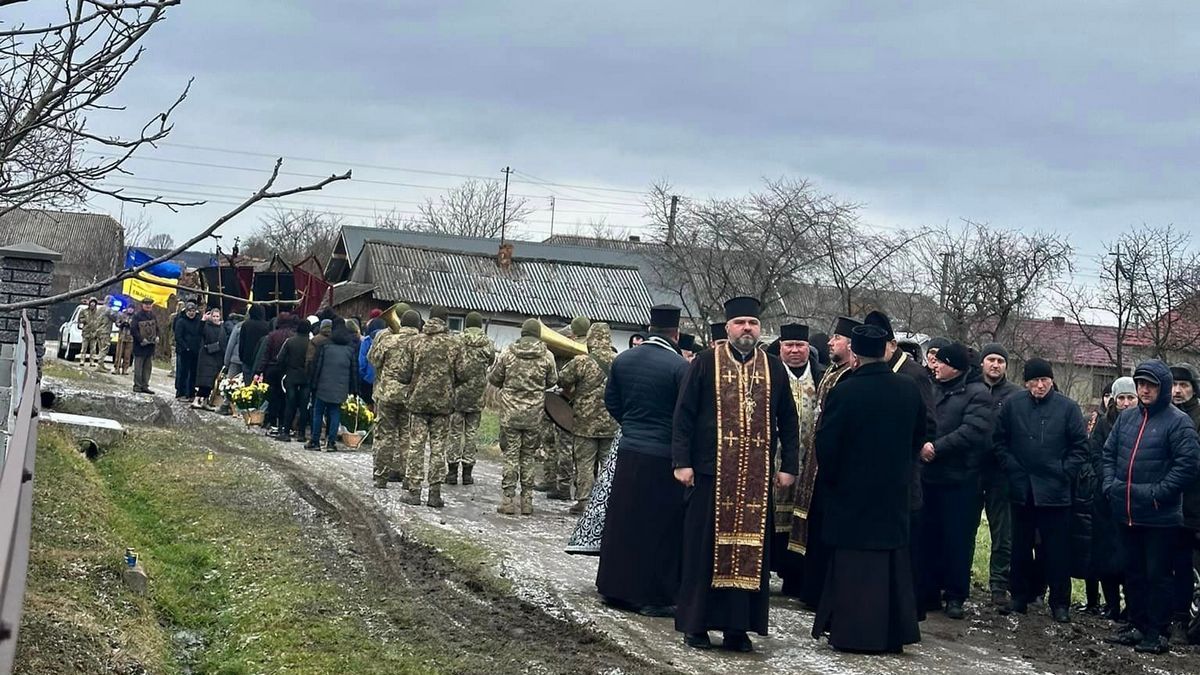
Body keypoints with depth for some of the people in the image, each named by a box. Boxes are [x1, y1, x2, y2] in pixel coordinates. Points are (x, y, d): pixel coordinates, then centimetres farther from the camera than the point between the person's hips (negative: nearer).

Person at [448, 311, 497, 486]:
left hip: (457, 393, -1)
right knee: (472, 432, 9)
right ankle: (467, 471, 10)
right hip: (477, 395, 1)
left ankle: (452, 471, 6)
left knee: (455, 432, 6)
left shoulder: (457, 341, -7)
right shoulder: (488, 344, -4)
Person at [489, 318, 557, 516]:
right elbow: (552, 381, 9)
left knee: (511, 456, 4)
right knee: (528, 457, 10)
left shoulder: (508, 353, -5)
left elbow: (493, 378, 3)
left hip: (510, 412, -1)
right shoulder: (547, 356, -3)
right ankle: (527, 503, 12)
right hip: (534, 413, 1)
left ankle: (508, 501, 2)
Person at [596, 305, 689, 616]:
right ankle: (654, 595, 7)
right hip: (664, 456, -5)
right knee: (661, 526, 3)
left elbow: (611, 401, 10)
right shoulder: (679, 366, -14)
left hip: (629, 452, 5)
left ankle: (616, 587, 22)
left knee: (623, 520, 14)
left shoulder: (622, 360, 3)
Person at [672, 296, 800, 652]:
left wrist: (789, 466, 4)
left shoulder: (774, 368, 9)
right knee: (705, 547, 2)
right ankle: (696, 624, 11)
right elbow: (684, 415, -1)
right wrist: (682, 462, -8)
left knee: (750, 548, 3)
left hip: (758, 477, 3)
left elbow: (788, 421, 12)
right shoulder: (705, 364, 1)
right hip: (710, 472, -2)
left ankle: (738, 626, 11)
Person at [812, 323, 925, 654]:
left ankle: (854, 632, 4)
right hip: (896, 490, 5)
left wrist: (830, 478, 4)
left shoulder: (844, 392, -18)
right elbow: (920, 436, 11)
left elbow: (826, 444, -13)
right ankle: (895, 632, 18)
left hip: (852, 490, -5)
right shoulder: (910, 389, -1)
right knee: (893, 560, 14)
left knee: (855, 564, 3)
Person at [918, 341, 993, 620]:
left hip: (959, 479, -5)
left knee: (957, 540, 0)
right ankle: (928, 593, 15)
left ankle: (955, 596, 9)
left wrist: (937, 447, -18)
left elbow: (972, 431, -16)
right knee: (928, 537, 7)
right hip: (929, 476, 5)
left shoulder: (976, 394, -4)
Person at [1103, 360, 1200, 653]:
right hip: (1126, 512, 6)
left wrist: (1157, 493, -16)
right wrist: (1110, 484, 3)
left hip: (1160, 516, -6)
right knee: (1133, 572, 15)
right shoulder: (1126, 417, 10)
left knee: (1157, 575, 0)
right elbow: (1109, 452, 16)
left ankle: (1158, 633, 9)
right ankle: (1137, 626, 27)